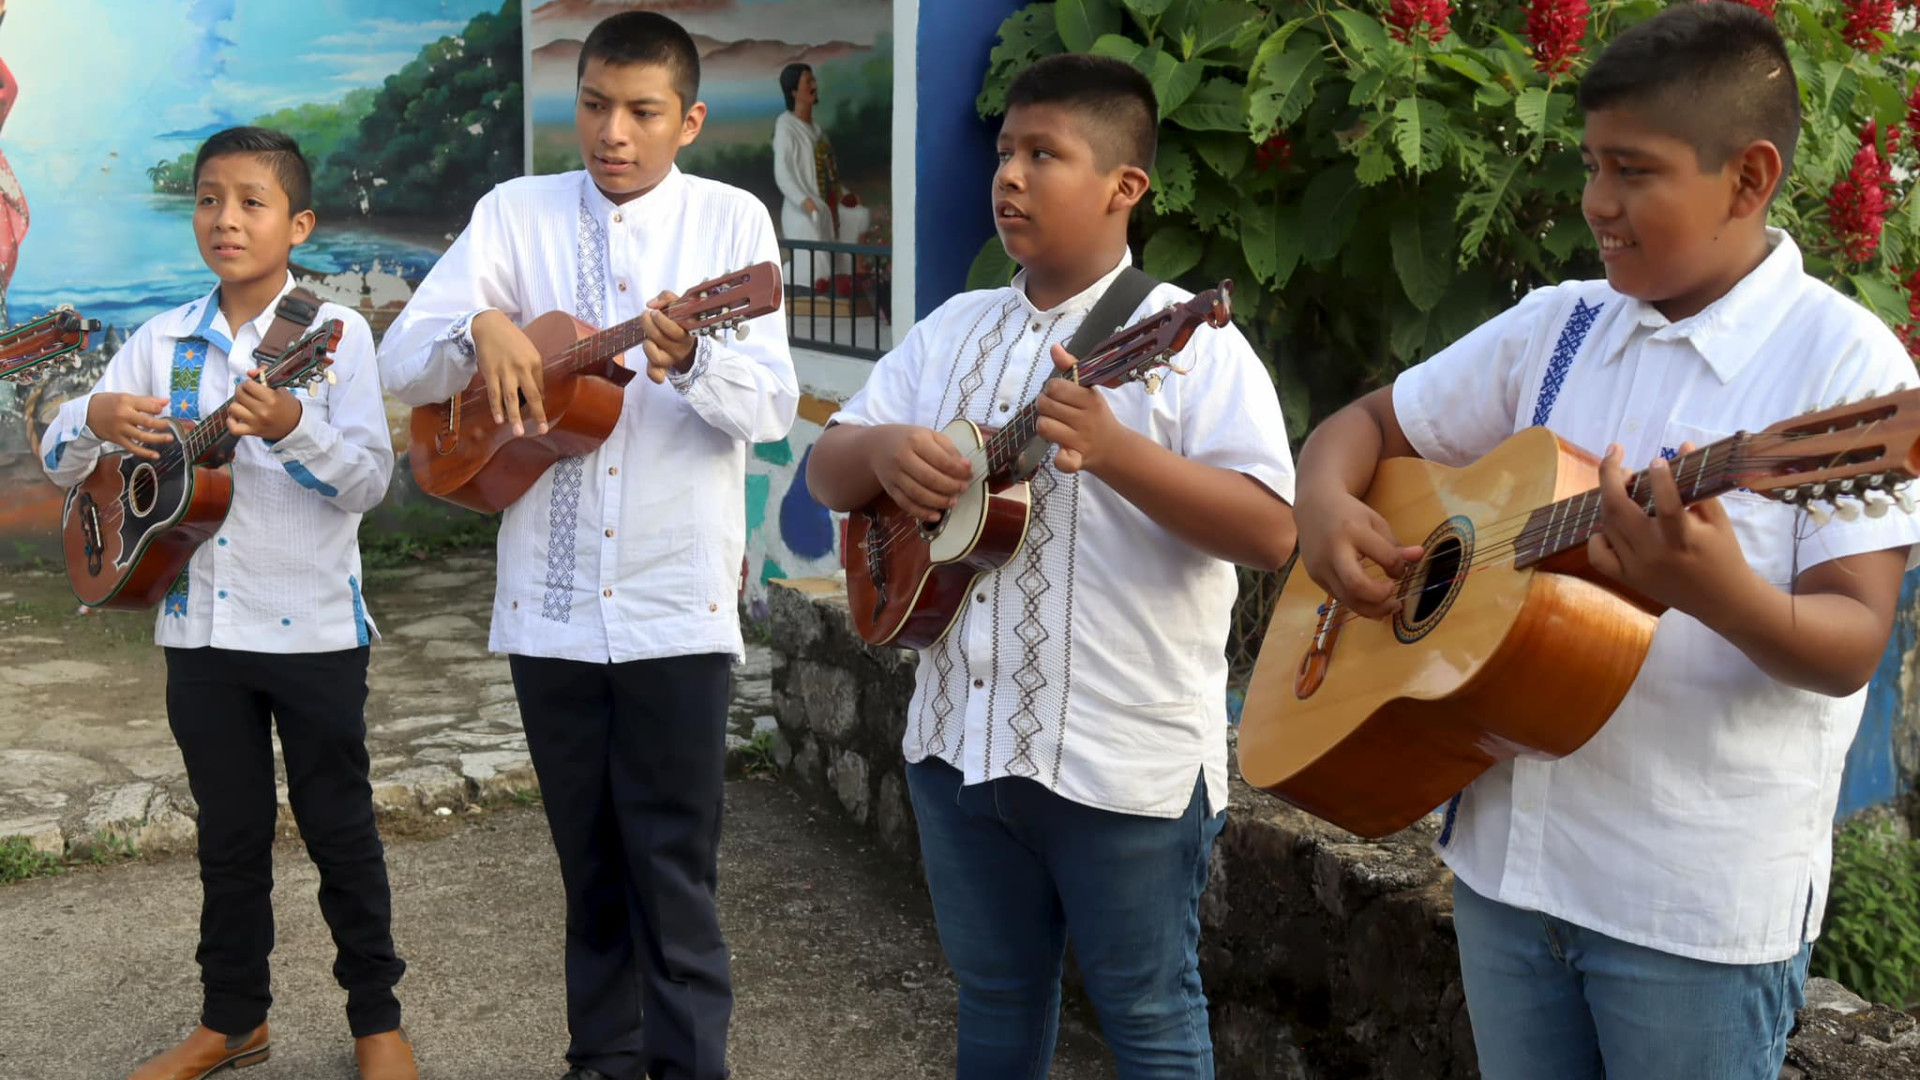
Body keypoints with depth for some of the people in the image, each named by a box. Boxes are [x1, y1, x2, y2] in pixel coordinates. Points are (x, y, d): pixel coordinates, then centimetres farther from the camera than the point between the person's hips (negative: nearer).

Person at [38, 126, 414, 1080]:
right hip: (201, 625, 4)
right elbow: (58, 460, 6)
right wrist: (98, 416, -16)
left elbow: (371, 479, -13)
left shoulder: (334, 333, -6)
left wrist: (288, 427, -30)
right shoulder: (165, 341, 5)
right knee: (229, 831, 15)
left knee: (339, 825, 6)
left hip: (312, 625, -4)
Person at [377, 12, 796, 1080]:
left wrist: (693, 360, -29)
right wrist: (479, 325, -23)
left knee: (676, 868, 1)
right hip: (549, 600, 3)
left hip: (678, 602, -2)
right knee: (590, 861, 15)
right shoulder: (516, 213, 4)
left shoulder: (731, 219, 0)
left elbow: (775, 407, -8)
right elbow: (402, 363, -2)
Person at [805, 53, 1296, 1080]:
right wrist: (883, 451, -13)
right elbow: (826, 470, 10)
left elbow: (1271, 532, -19)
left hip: (1125, 760, -6)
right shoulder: (953, 329, 8)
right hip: (961, 737, 6)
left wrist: (1114, 450, -31)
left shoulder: (1184, 339, -10)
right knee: (994, 997, 21)